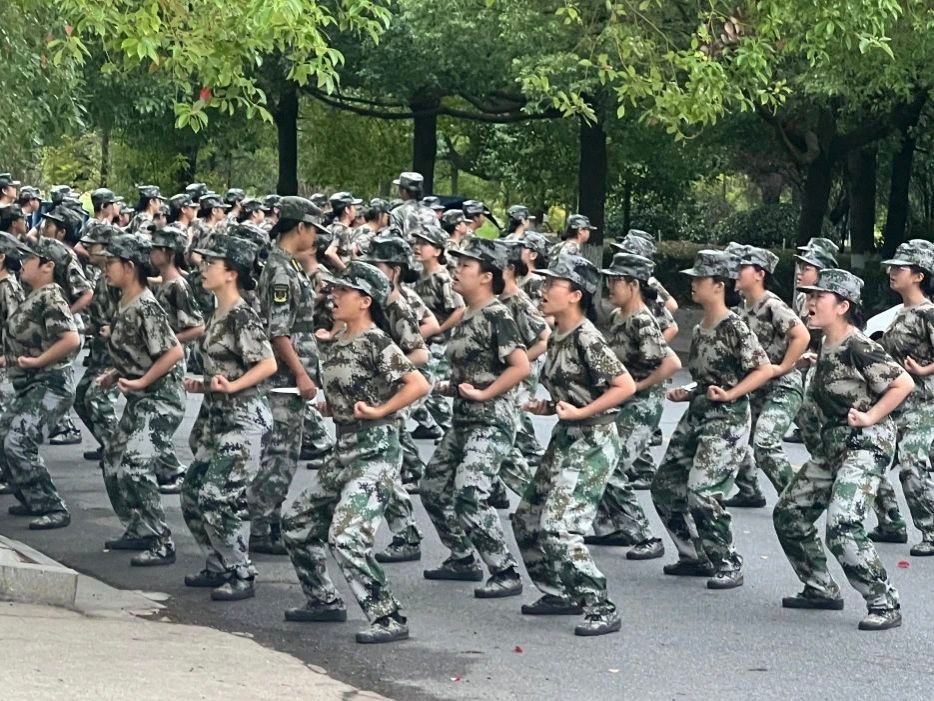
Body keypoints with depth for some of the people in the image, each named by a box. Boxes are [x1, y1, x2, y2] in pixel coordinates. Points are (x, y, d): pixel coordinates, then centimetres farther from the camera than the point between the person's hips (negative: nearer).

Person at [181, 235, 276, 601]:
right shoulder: (218, 317, 12)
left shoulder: (242, 318, -15)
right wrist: (204, 385, 18)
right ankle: (218, 567, 23)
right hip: (217, 417, 10)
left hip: (244, 418, -10)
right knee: (193, 492, 11)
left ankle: (242, 576, -2)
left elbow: (268, 364, -22)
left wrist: (231, 386, -29)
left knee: (218, 497, -12)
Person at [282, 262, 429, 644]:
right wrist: (333, 406, 10)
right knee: (297, 523, 16)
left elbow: (418, 384, -22)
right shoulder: (333, 343, 11)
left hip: (376, 451, -10)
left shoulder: (376, 343, -14)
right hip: (345, 450, 10)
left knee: (345, 536, -20)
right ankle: (324, 601, 30)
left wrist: (378, 411, -18)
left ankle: (389, 619, -15)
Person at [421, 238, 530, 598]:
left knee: (469, 499, -18)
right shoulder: (467, 316, 12)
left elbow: (521, 366, -22)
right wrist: (452, 387, 9)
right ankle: (463, 559, 28)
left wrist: (482, 394, -19)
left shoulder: (497, 315, -15)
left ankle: (507, 574, -9)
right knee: (433, 488, 15)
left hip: (491, 422, -10)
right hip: (463, 420, 10)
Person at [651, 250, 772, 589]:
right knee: (665, 485, 8)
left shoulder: (733, 328, -13)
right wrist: (687, 394, 6)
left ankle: (728, 565, -2)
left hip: (727, 420, -9)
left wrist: (729, 394, -23)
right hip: (697, 415, 9)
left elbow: (764, 369, -18)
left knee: (702, 494, -16)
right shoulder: (700, 330, 12)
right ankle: (695, 556, 20)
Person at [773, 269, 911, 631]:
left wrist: (870, 417, -17)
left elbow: (904, 383, -18)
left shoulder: (858, 348, -17)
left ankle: (885, 605, -12)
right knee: (789, 514, 12)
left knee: (842, 526, -22)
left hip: (866, 444, -10)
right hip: (832, 443, 10)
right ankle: (821, 590, 25)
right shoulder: (826, 347, 10)